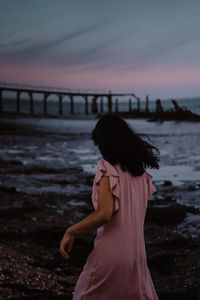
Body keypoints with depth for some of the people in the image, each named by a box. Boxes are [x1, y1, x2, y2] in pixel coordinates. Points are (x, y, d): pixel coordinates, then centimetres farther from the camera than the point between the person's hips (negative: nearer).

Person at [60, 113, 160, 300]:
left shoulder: (107, 168, -13)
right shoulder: (141, 171, 7)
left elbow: (104, 213, -23)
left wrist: (70, 232, -13)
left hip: (110, 254, -6)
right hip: (136, 252, 6)